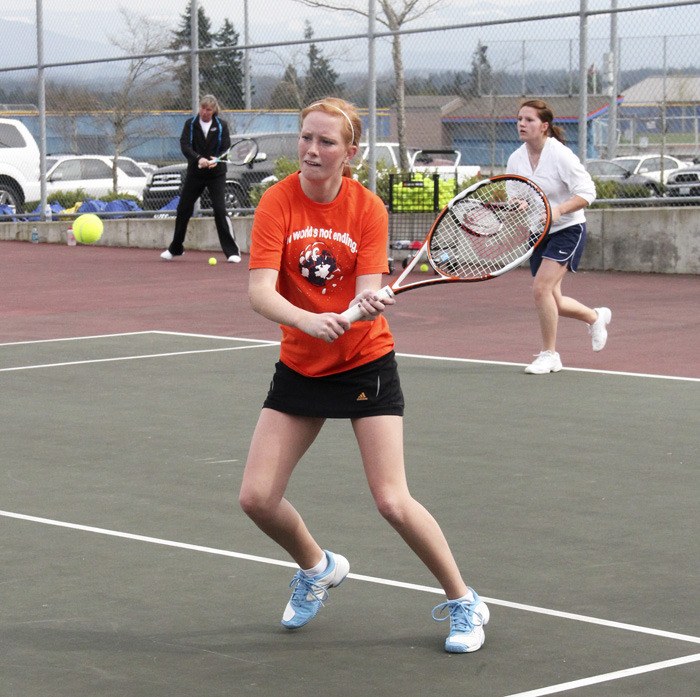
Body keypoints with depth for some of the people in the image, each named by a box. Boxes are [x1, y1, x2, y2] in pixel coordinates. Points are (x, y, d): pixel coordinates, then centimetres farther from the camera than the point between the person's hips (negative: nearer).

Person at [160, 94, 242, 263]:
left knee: (220, 210, -14)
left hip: (216, 173, -2)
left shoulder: (221, 126, -1)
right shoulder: (190, 124, 1)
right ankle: (175, 249, 25)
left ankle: (232, 251, -9)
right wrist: (198, 158, -29)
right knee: (183, 210, 7)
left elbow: (226, 148, -6)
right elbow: (184, 146, -12)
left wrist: (217, 160, -27)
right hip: (195, 172, 2)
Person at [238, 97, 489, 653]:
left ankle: (463, 602, 9)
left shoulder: (368, 208, -12)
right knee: (257, 498, -2)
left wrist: (368, 306, -42)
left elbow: (366, 295, -18)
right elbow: (260, 291, -22)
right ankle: (318, 567, 29)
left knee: (393, 502, -12)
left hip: (365, 362, -2)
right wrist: (308, 320, -40)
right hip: (300, 366, 3)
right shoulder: (278, 202, -11)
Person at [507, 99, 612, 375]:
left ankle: (549, 354, -6)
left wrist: (559, 210, -34)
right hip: (537, 234, 7)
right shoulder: (516, 159, 1)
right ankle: (596, 316, 40)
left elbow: (587, 192, -20)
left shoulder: (561, 155, -17)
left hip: (567, 230, -7)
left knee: (541, 288, -21)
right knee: (552, 302, 9)